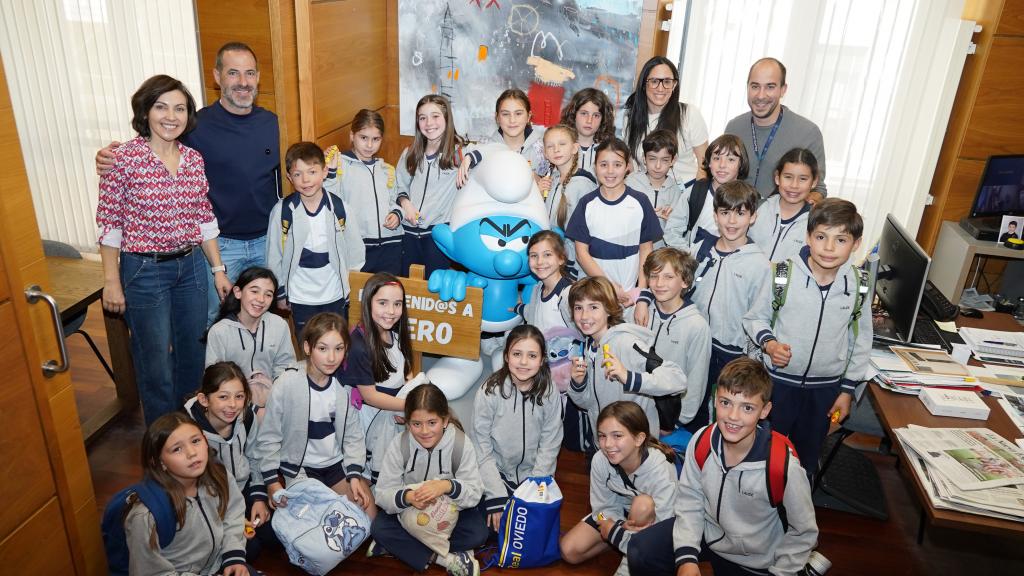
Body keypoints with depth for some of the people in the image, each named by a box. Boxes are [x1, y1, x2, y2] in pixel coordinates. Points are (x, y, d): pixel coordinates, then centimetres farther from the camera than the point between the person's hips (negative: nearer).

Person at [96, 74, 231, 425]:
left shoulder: (194, 159, 2)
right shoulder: (124, 158, -12)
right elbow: (109, 223, -8)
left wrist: (218, 270, 8)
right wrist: (112, 281, -8)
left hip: (191, 266, 5)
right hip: (144, 270, -5)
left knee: (193, 351, 18)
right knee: (156, 360, 7)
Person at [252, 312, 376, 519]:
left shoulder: (344, 384, -8)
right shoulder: (287, 384, -18)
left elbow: (353, 434, -1)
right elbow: (268, 437, -10)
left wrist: (354, 475, -7)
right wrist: (272, 481, -10)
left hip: (336, 464, 4)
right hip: (298, 468, -3)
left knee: (368, 509, -2)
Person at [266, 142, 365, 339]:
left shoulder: (339, 208, -8)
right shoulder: (282, 211, -10)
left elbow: (355, 250, 2)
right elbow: (274, 256, -1)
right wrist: (280, 293, 4)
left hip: (336, 295, 1)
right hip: (300, 298, -1)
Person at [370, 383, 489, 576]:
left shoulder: (461, 444, -19)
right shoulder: (399, 445, -17)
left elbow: (475, 493, -21)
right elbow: (382, 493, -18)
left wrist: (448, 486, -42)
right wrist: (407, 497, -41)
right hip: (410, 511, 1)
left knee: (478, 533, -26)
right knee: (379, 528, -24)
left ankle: (399, 545, -15)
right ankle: (443, 558, -23)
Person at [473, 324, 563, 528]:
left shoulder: (550, 393, -12)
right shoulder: (490, 391, -18)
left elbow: (549, 446, -6)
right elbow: (482, 447, -13)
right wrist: (496, 496, -18)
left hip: (533, 475, 2)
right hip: (496, 472, -1)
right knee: (498, 525, -16)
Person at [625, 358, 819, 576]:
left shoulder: (785, 467, -30)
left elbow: (804, 533, -13)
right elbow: (689, 500, -8)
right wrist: (686, 556, -16)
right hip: (708, 532, 3)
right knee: (639, 552, -8)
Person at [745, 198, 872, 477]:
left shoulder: (859, 286, -9)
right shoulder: (783, 275, -16)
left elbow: (860, 341, 3)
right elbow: (755, 318, -3)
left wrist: (848, 389, 6)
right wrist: (768, 342, -23)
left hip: (826, 386, 2)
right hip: (779, 380, -2)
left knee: (808, 454, 22)